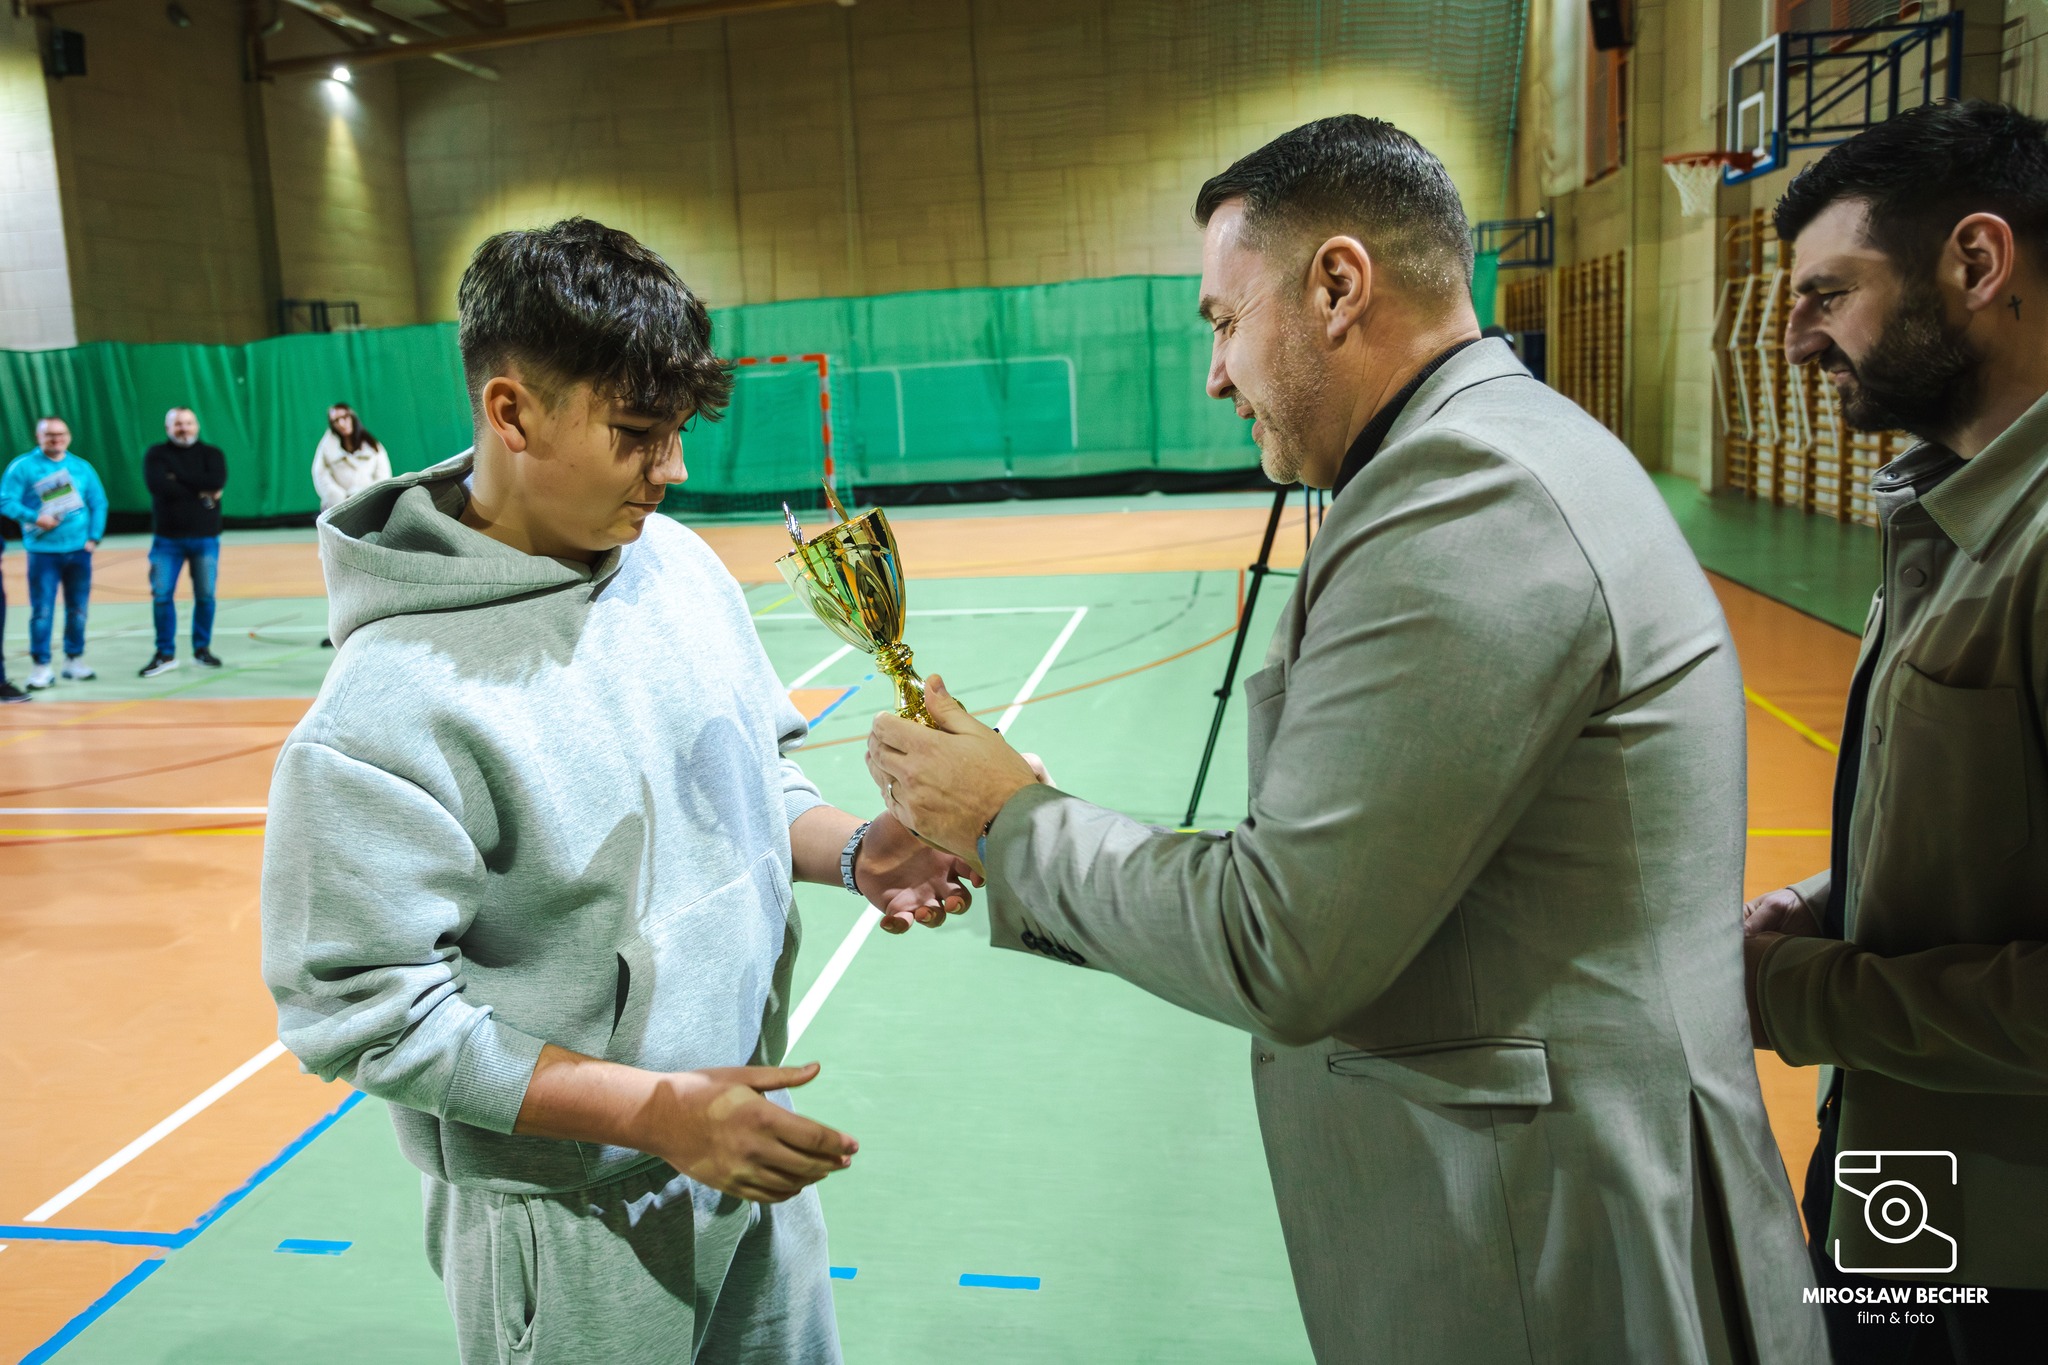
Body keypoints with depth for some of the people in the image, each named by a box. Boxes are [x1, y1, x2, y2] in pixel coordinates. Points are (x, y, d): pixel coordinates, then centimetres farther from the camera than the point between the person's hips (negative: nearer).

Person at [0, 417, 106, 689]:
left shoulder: (81, 467, 9)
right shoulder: (23, 466, -2)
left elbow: (99, 504, 10)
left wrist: (94, 537, 0)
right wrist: (34, 518, -20)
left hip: (79, 550, 3)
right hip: (43, 552, -3)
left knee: (78, 610, 9)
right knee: (42, 611, -6)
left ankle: (74, 660, 21)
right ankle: (42, 667, -1)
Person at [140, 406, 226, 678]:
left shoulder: (211, 454, 6)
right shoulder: (156, 454, 4)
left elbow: (217, 481, -15)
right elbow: (157, 484, -16)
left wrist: (178, 477, -12)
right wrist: (201, 492, -14)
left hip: (205, 538, 0)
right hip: (167, 538, 0)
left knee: (205, 596, 3)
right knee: (161, 595, -2)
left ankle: (202, 649, 17)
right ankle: (165, 654, 8)